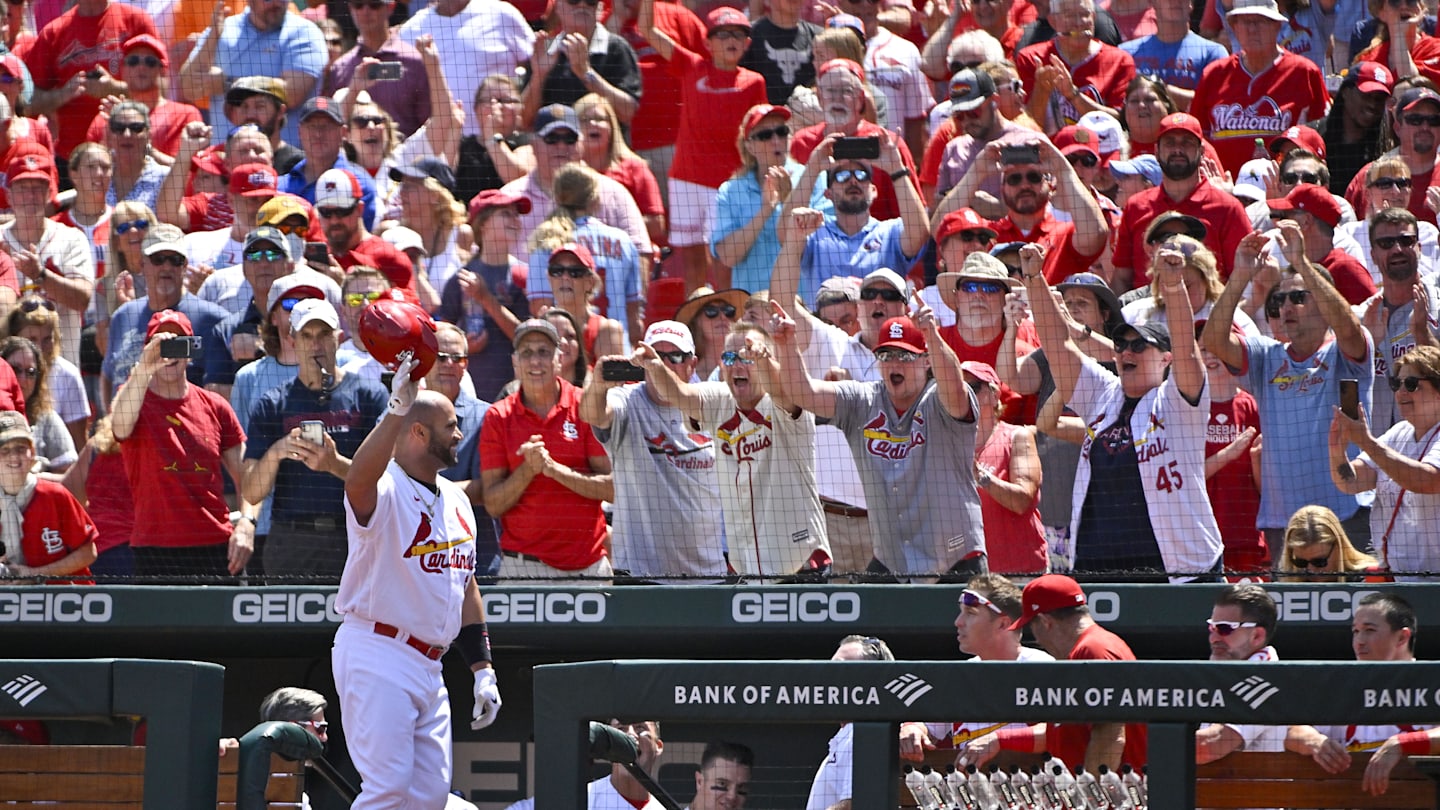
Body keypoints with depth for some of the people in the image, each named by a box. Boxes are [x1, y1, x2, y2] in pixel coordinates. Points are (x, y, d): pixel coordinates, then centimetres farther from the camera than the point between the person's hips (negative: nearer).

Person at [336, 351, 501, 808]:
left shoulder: (455, 501, 16)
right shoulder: (384, 492, -11)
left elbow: (466, 588, 21)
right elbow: (359, 481, -38)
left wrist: (482, 669, 17)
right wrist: (396, 408, -46)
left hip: (429, 666, 9)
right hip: (378, 655, -9)